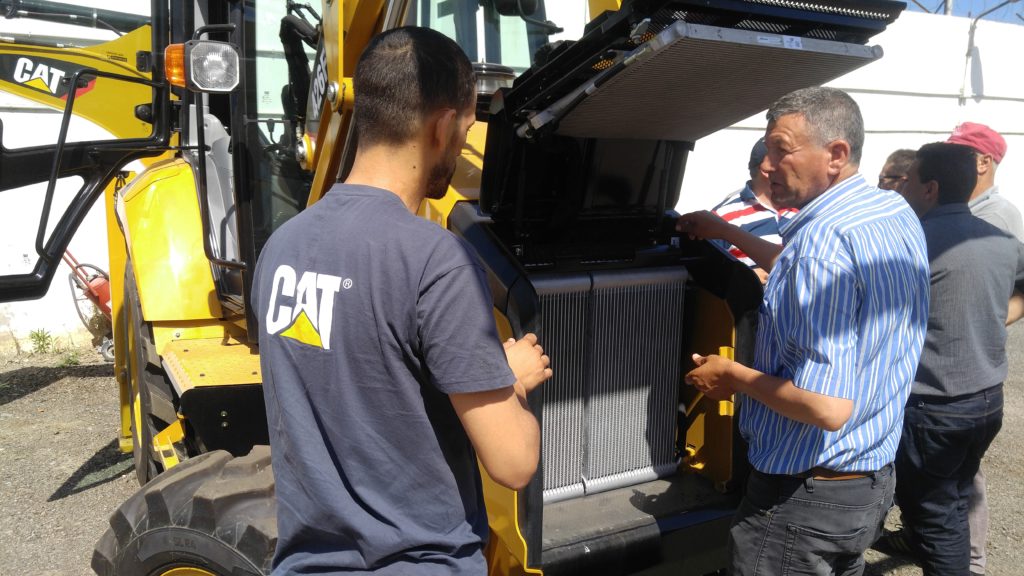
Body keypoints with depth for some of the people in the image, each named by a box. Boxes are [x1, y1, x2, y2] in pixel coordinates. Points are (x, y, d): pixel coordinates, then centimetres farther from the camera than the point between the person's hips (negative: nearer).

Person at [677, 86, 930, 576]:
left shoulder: (824, 237, -27)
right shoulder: (897, 214, 3)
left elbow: (828, 407, -31)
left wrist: (734, 377, -16)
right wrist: (726, 232, 25)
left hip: (805, 497, -9)